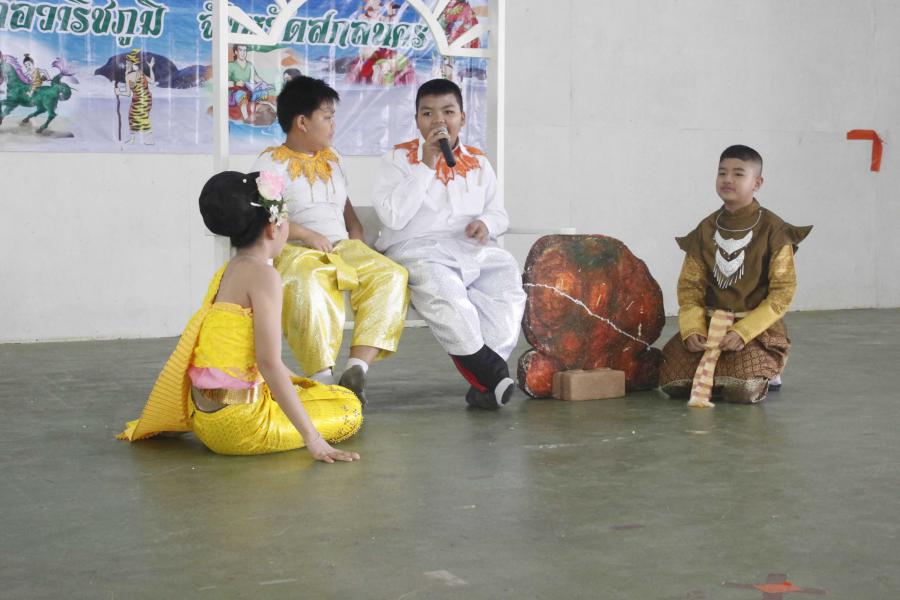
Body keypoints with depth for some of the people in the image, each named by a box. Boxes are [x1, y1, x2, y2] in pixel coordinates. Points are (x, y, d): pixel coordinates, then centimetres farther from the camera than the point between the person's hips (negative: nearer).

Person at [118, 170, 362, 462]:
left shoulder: (226, 272, 11)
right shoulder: (263, 275, -16)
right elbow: (269, 363, -23)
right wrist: (312, 439, -24)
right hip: (241, 422, -8)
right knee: (350, 408, 8)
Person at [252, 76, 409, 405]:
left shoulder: (332, 159, 25)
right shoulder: (272, 162, 4)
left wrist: (357, 243, 4)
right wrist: (307, 234, -18)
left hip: (343, 248, 6)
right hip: (297, 252, -6)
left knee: (392, 275, -23)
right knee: (309, 286, -42)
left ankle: (357, 368, -31)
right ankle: (322, 379, -37)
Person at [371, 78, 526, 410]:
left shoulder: (478, 162, 20)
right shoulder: (398, 158, 6)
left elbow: (499, 213, 24)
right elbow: (393, 217, -9)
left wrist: (486, 223, -3)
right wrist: (427, 165, -11)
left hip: (471, 248, 4)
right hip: (415, 248, -4)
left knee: (508, 274, -27)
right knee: (439, 285, -38)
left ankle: (484, 380, -26)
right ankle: (490, 369, -29)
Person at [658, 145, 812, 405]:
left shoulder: (772, 229, -6)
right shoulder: (706, 229, 7)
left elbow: (783, 290, -10)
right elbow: (690, 284, 6)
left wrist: (742, 331, -18)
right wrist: (692, 329, -12)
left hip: (756, 325, -4)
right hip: (710, 323, 4)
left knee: (743, 390, -27)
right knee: (673, 382, -15)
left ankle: (764, 369, 9)